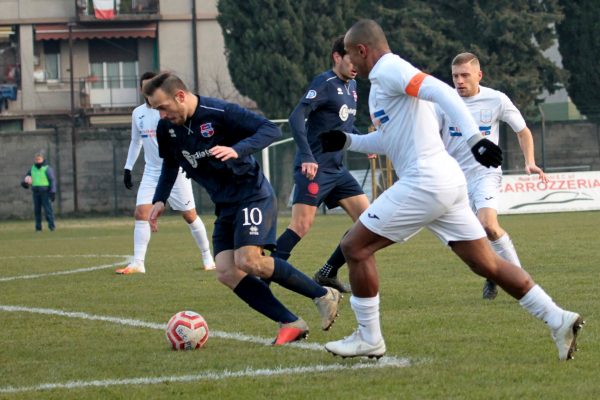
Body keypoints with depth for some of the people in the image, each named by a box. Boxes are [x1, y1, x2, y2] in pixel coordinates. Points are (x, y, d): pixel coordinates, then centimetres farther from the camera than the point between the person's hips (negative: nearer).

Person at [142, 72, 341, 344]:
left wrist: (237, 150, -34)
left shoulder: (220, 112, -18)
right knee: (226, 273, -10)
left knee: (248, 261, -25)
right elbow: (170, 164, 23)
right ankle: (291, 324, -7)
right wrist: (159, 200, 10)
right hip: (225, 206, 8)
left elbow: (271, 130, -20)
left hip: (253, 195, -8)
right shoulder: (167, 128, 3)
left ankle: (323, 295, -10)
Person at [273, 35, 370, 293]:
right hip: (314, 169, -9)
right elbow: (296, 118, -22)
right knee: (301, 225, -16)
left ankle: (328, 274, 10)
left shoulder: (351, 86, 15)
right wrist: (307, 157, -31)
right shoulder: (325, 84, -11)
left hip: (337, 170, 9)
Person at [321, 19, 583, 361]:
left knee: (355, 246, -1)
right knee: (487, 264, 9)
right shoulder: (384, 78, 22)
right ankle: (558, 319, 5)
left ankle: (369, 338, 6)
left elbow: (442, 92, -24)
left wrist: (475, 138, -33)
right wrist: (348, 141, 25)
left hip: (424, 183, -10)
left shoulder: (389, 70, -9)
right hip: (447, 181, 10)